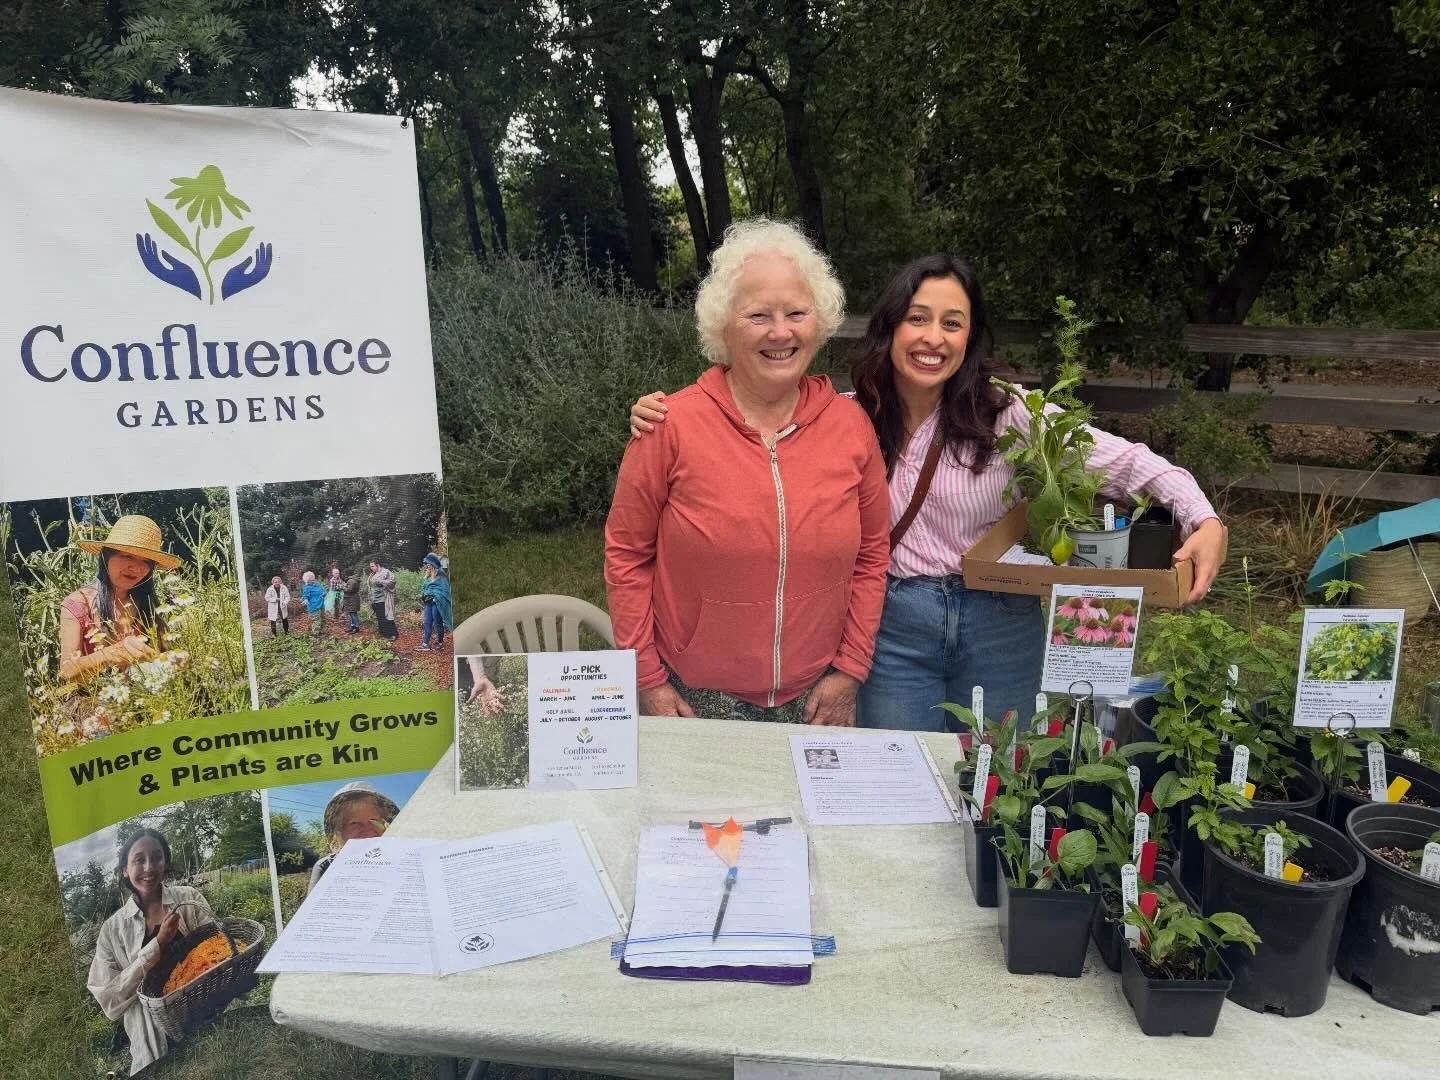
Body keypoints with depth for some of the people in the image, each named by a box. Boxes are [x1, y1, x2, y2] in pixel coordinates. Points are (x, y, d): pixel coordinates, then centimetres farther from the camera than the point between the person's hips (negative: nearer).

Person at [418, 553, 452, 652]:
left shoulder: (440, 575, -11)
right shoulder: (429, 575, 14)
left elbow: (444, 589, -16)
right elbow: (425, 587, 22)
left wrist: (435, 597, -20)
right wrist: (423, 595, 8)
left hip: (437, 602, -8)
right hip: (429, 602, 8)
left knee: (438, 622, 1)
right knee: (428, 622, 5)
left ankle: (441, 642, 13)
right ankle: (425, 644, 5)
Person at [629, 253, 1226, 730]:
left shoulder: (1006, 414, -11)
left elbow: (1122, 460, -12)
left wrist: (1204, 520, -25)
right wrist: (665, 418, -15)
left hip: (998, 626, -1)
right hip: (895, 627, 1)